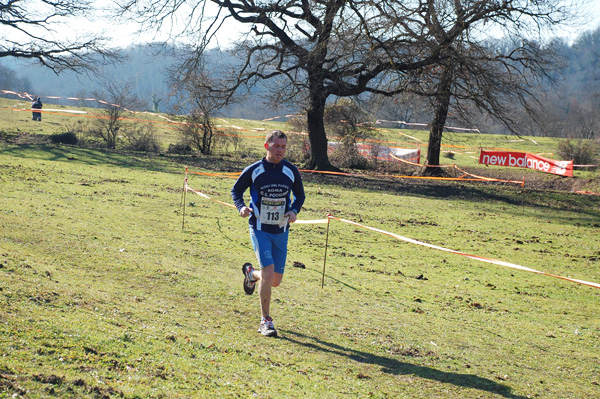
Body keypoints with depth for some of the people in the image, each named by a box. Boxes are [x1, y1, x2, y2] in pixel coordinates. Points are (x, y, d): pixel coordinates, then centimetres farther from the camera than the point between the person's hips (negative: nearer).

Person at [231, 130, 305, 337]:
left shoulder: (291, 171, 1)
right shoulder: (254, 170, -6)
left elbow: (300, 195, 15)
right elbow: (236, 189, 7)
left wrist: (294, 211, -6)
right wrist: (241, 207, -12)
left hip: (281, 231, 4)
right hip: (259, 229, -3)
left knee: (276, 280, 7)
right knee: (268, 271, -18)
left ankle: (251, 273, 42)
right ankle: (265, 321, -6)